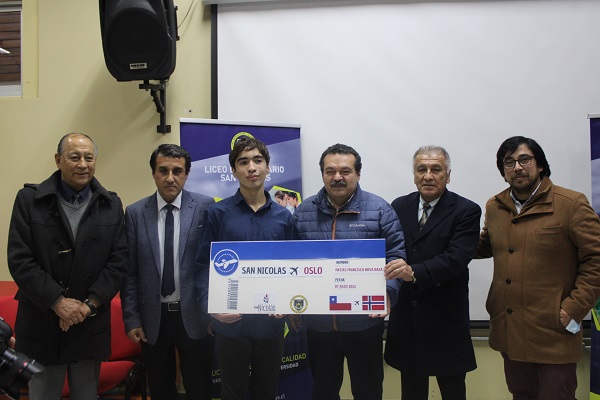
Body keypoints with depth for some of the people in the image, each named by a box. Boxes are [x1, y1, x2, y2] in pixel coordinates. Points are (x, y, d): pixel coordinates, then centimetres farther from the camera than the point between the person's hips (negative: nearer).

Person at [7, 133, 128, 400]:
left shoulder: (111, 205, 4)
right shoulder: (29, 199, -2)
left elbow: (119, 260, -1)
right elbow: (19, 260, -8)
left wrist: (90, 304, -12)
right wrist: (57, 302, -15)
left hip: (91, 325, 2)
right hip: (41, 324, -1)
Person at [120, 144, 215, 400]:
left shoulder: (205, 207, -5)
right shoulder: (135, 213, 0)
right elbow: (129, 272, 1)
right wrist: (131, 319, -1)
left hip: (194, 316, -2)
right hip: (153, 319, 2)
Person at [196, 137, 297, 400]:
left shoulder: (284, 217, 4)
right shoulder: (217, 213, -3)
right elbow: (205, 265, -4)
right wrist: (210, 305, -19)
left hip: (270, 321, 3)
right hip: (230, 322, -2)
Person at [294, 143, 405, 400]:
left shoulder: (379, 210, -5)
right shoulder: (303, 212, 2)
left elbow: (396, 256, -6)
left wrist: (387, 292, -22)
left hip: (364, 323, -2)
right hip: (318, 324, 2)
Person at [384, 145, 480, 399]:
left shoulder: (466, 211, -8)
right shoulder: (399, 207, 6)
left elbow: (456, 257, -20)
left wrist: (416, 273, -34)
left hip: (446, 319, -3)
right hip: (405, 314, 4)